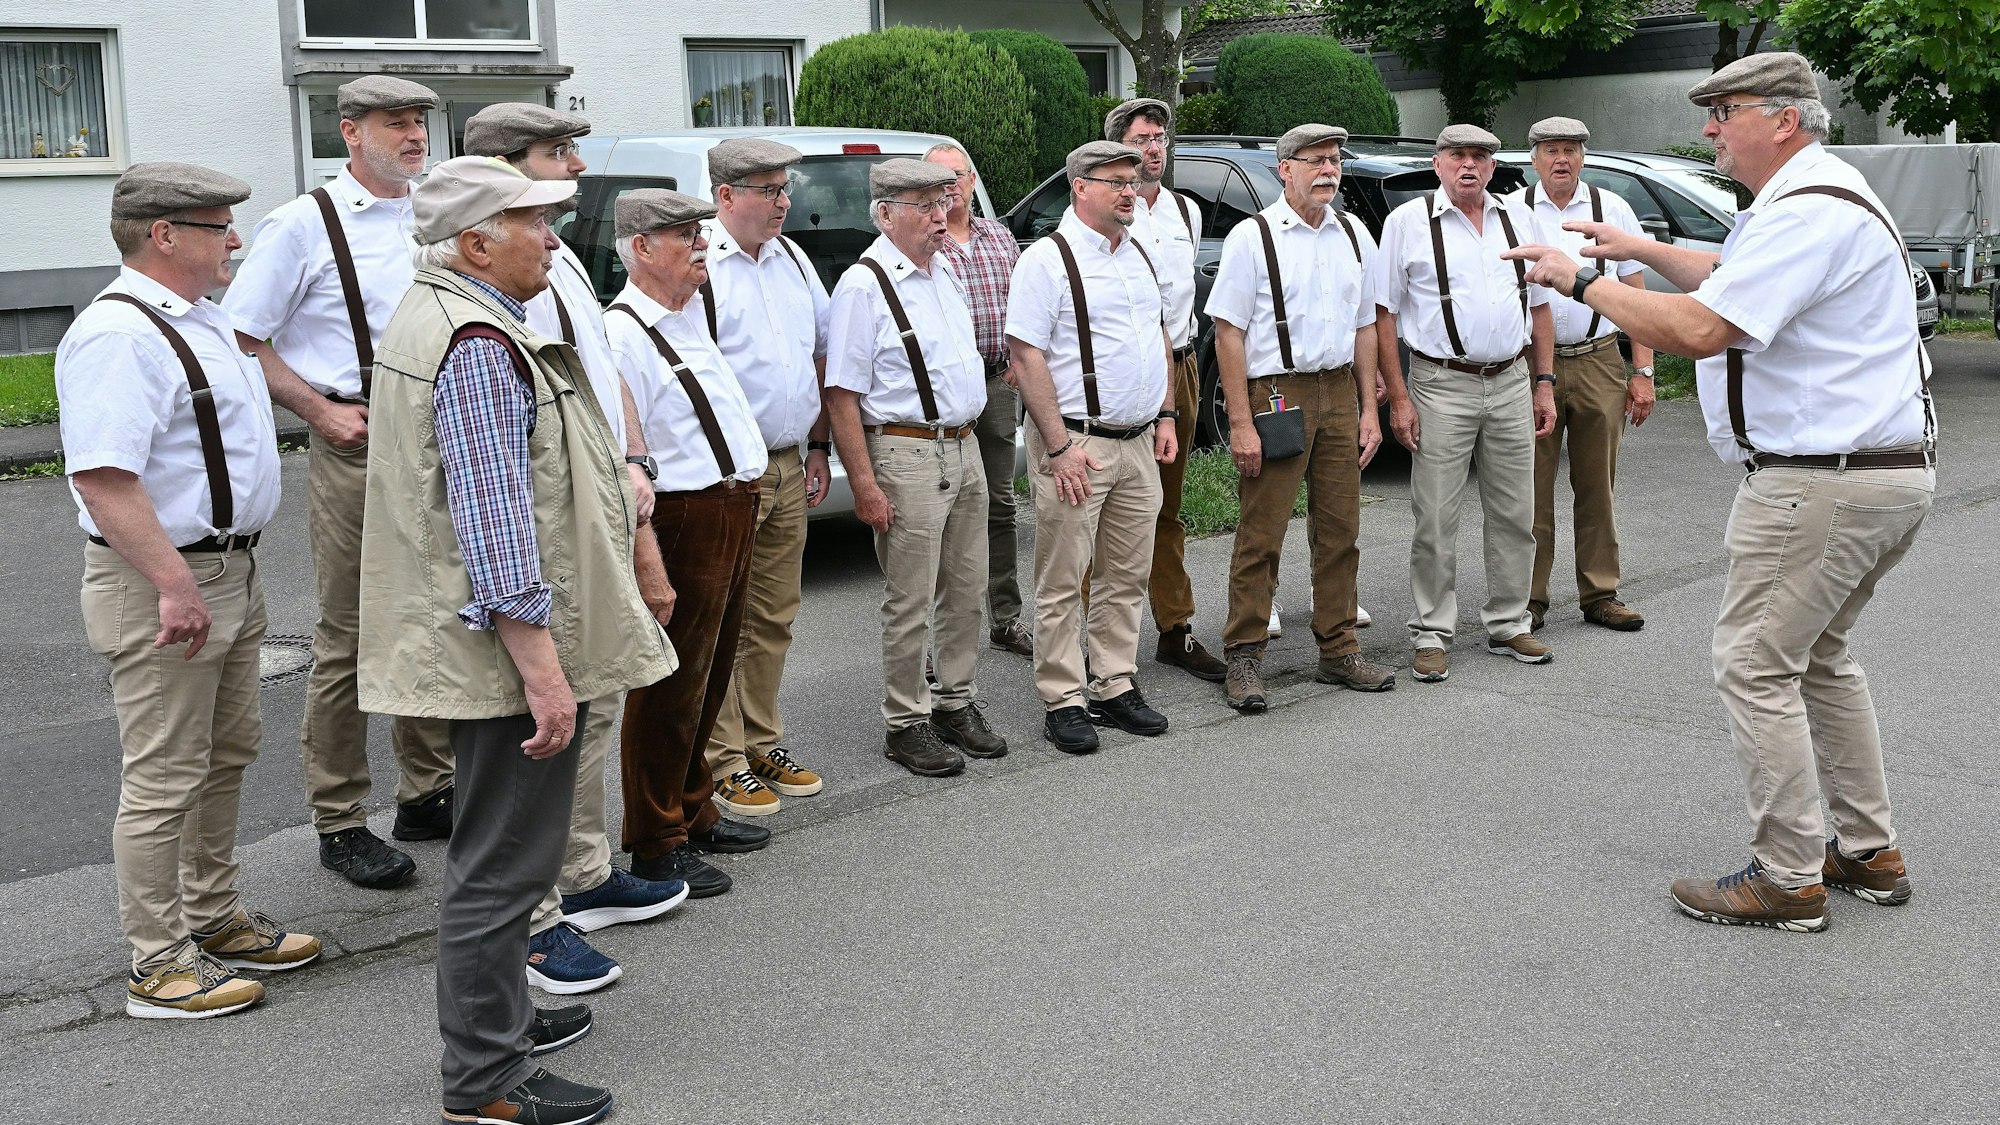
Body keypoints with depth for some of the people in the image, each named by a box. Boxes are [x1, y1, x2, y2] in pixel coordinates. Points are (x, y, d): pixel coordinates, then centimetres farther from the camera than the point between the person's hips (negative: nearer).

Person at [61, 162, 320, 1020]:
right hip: (160, 584, -10)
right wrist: (175, 585, -30)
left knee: (226, 755, 20)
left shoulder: (199, 319, 12)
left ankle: (213, 919, 35)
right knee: (165, 779, -1)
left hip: (228, 571, 10)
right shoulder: (117, 334, -20)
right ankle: (159, 967, 10)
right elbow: (102, 476, -28)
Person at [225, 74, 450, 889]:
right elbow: (242, 340, -4)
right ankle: (339, 824, 9)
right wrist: (319, 410, -13)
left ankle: (427, 793, 27)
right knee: (349, 640, -1)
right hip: (356, 447, -6)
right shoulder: (305, 225, -4)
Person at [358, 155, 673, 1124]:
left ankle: (492, 1015, 38)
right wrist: (539, 664, -26)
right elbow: (494, 512, -26)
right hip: (508, 644, -11)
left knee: (495, 850, 23)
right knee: (503, 859, -2)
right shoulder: (480, 343, -20)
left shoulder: (433, 313, 15)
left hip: (476, 643, 11)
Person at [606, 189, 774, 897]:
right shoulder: (623, 334, -16)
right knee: (670, 688, -1)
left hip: (735, 513, 10)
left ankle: (694, 813, 33)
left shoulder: (690, 319, 14)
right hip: (685, 522, -10)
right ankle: (654, 846, 10)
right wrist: (645, 560, -24)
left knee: (708, 679, 19)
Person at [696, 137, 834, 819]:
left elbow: (820, 355, 22)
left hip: (789, 469, 7)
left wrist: (817, 447, 18)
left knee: (774, 616, 13)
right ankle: (723, 763, 6)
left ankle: (762, 744, 25)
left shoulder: (792, 259, 12)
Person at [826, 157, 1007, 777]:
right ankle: (906, 725, 11)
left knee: (965, 589, 14)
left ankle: (955, 702, 28)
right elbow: (842, 393, -16)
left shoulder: (944, 270, 13)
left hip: (964, 448, 8)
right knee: (911, 603, -1)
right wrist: (864, 483, -19)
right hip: (907, 453, -8)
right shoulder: (865, 285, -13)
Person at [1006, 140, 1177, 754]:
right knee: (1063, 582, -1)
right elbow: (1026, 355, -15)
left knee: (1127, 575, 12)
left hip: (1138, 443, 7)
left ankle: (1115, 686, 22)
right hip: (1076, 444, -7)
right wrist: (1059, 446, -19)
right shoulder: (1048, 258, -10)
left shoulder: (1139, 255, 14)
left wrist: (1165, 415, 14)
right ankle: (1063, 701, 7)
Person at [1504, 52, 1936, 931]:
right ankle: (1868, 852, 27)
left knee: (1756, 667, -4)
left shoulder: (1808, 215, -19)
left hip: (1821, 483, -11)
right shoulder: (1812, 201, 17)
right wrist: (1643, 249, 27)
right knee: (1816, 659, 20)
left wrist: (1581, 280, -15)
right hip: (1887, 471, 11)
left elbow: (1698, 329, -25)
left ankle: (1787, 881, 3)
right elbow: (1733, 278, 34)